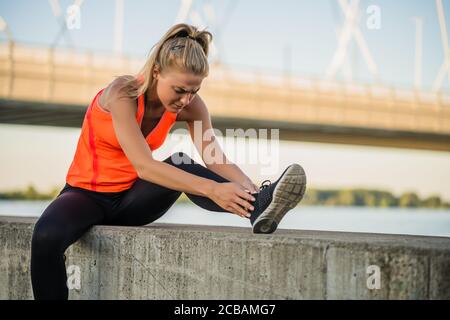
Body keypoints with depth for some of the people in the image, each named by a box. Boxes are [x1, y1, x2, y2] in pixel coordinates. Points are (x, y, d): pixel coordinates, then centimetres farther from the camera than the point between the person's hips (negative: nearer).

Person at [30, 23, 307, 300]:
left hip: (131, 199, 3)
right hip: (87, 194, -3)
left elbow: (216, 160, -14)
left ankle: (259, 207, -47)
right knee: (46, 237, -36)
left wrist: (248, 187, -35)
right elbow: (143, 165, -36)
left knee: (181, 167, -29)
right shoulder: (122, 93, -26)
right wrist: (210, 189, -46)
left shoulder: (190, 106, -9)